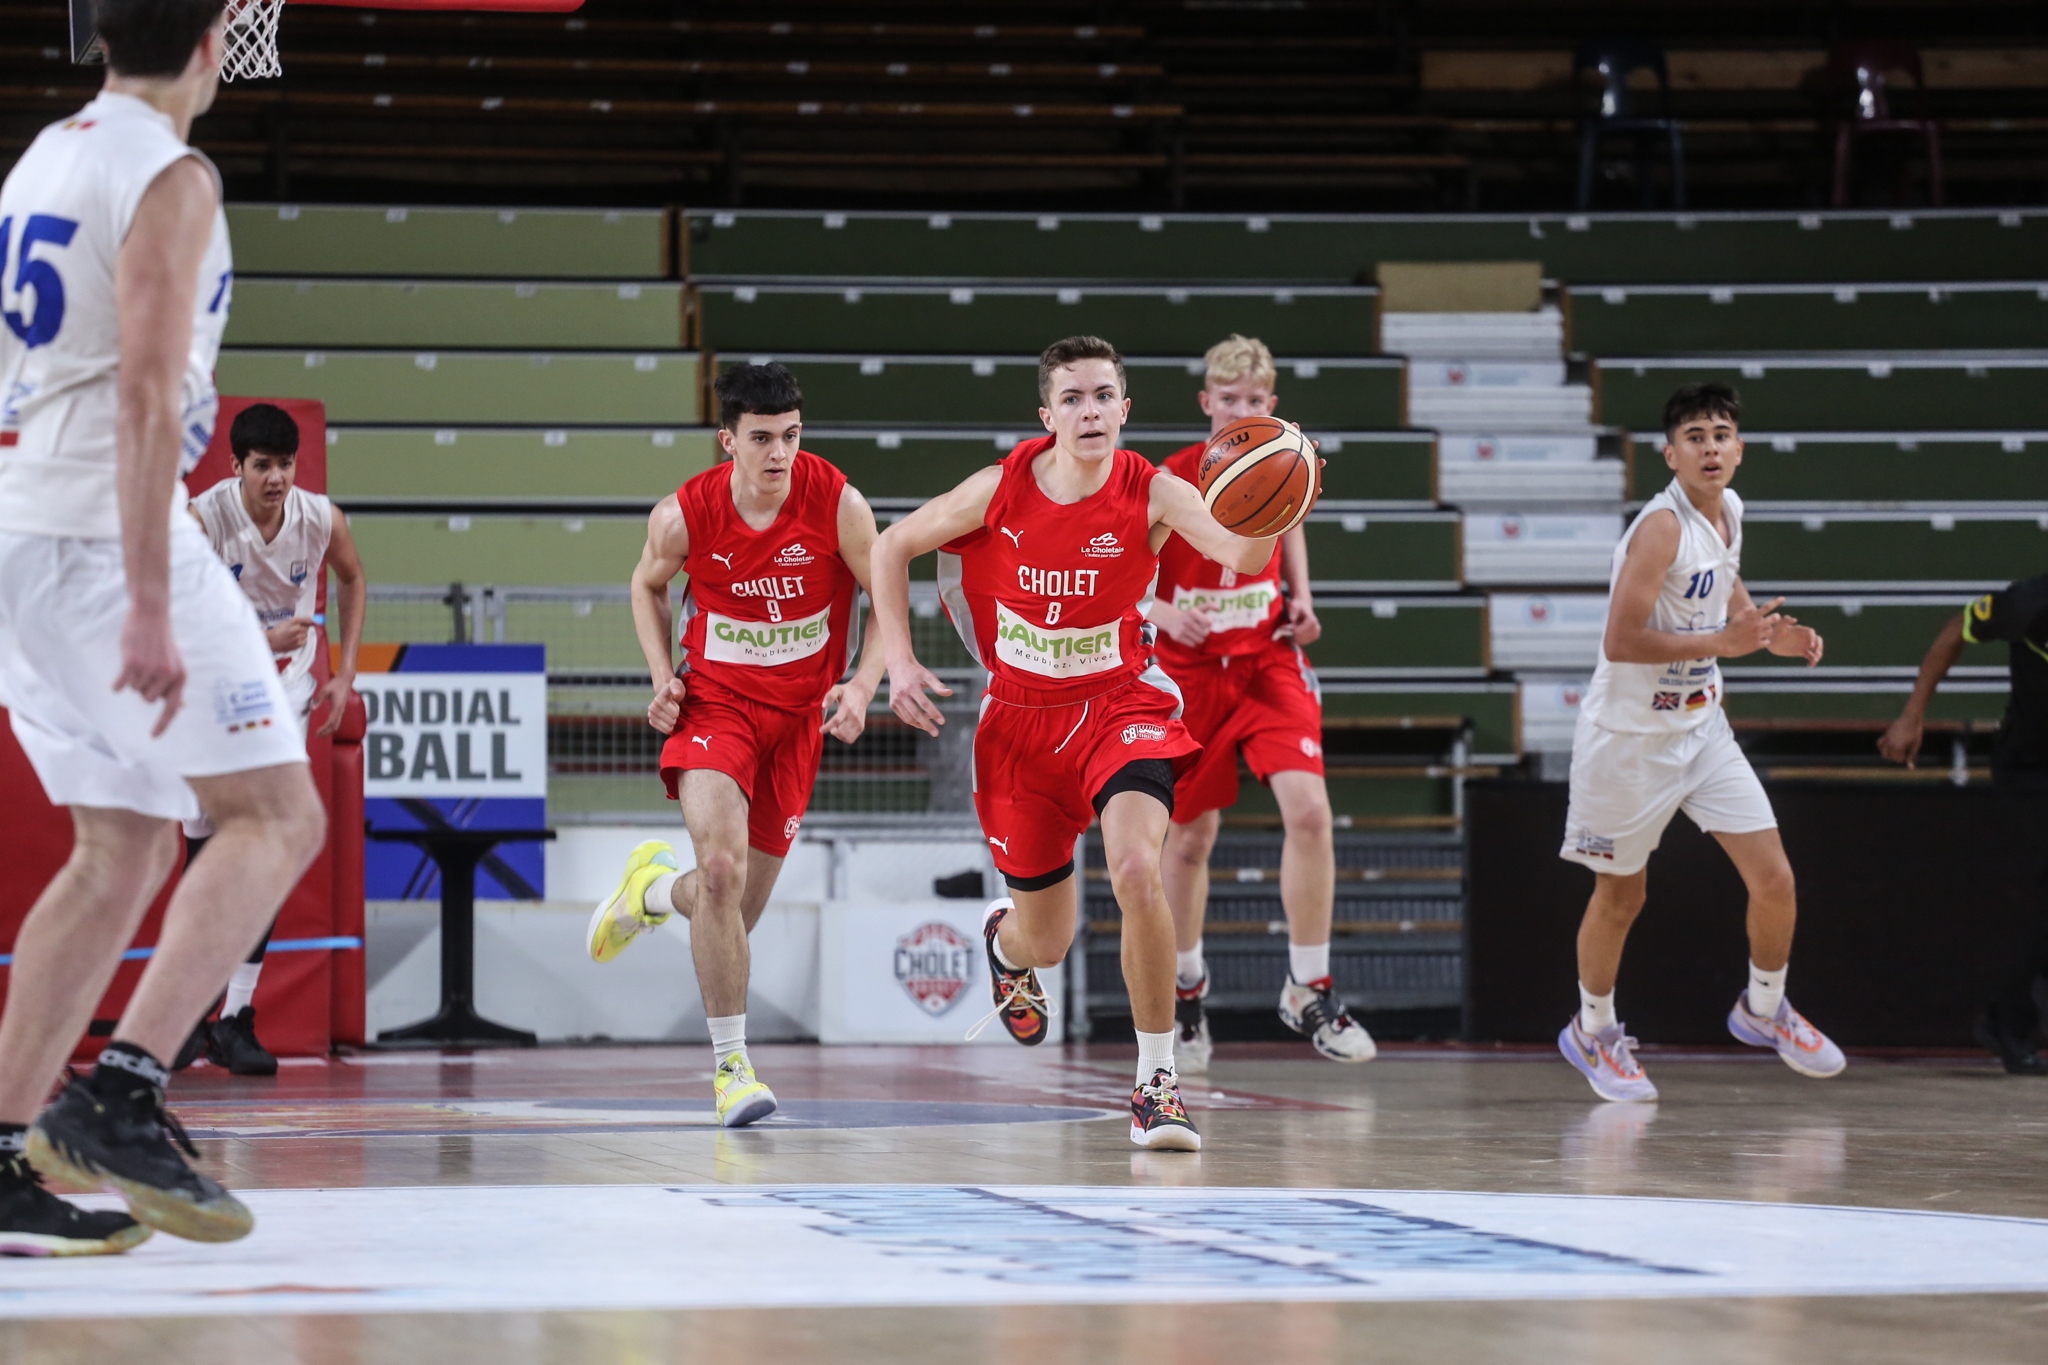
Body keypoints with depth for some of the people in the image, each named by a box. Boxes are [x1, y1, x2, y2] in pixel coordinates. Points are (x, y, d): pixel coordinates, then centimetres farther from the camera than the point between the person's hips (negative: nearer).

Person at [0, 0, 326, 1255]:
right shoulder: (170, 177, -10)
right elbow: (146, 396, -20)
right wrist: (151, 610, -24)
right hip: (107, 535, -9)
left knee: (124, 850, 12)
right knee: (276, 817, -6)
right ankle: (121, 1101, -19)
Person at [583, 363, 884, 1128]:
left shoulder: (837, 505, -16)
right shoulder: (684, 516, -14)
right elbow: (648, 584, 9)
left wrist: (863, 686, -18)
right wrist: (662, 677, -4)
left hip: (799, 712, 2)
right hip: (715, 700, -2)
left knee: (736, 910, 7)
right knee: (722, 868, -24)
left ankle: (653, 886, 44)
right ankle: (730, 1062, -13)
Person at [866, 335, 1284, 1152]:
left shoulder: (1152, 494, -18)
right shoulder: (1002, 490, -13)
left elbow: (1242, 554, -35)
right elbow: (894, 546, 2)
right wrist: (899, 663, -6)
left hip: (1120, 704, -2)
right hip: (1021, 718, 2)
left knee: (1135, 869, -31)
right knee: (1047, 942, 12)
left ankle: (1156, 1079, -17)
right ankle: (1006, 940, 54)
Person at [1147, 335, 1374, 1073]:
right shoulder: (1169, 482, -13)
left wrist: (1302, 599, 6)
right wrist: (1165, 613, -28)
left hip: (1269, 661, 2)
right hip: (1191, 672, -2)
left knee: (1307, 809, -18)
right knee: (1190, 840, 9)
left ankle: (1309, 990, -7)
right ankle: (1186, 993, 32)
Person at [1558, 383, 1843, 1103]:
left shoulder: (1727, 513, 2)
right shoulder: (1662, 526, -23)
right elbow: (1621, 642, -28)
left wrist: (1770, 632, 6)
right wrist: (1725, 642, -30)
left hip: (1701, 726, 7)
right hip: (1631, 736, -7)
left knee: (1774, 879, 2)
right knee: (1620, 896, 8)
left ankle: (1763, 1008, 27)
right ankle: (1593, 1030, 30)